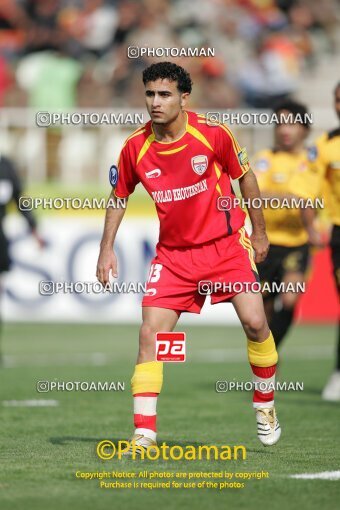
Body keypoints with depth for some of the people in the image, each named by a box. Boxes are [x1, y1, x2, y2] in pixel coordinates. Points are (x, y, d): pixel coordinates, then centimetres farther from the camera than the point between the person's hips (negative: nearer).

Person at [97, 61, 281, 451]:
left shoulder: (213, 135, -13)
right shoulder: (135, 148, -8)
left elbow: (245, 177, 3)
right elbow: (118, 197, 8)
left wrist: (260, 233, 8)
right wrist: (106, 250, 2)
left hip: (226, 243, -1)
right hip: (173, 253, 1)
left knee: (254, 322, -12)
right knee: (150, 334, -11)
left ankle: (265, 405, 14)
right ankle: (144, 433, -9)